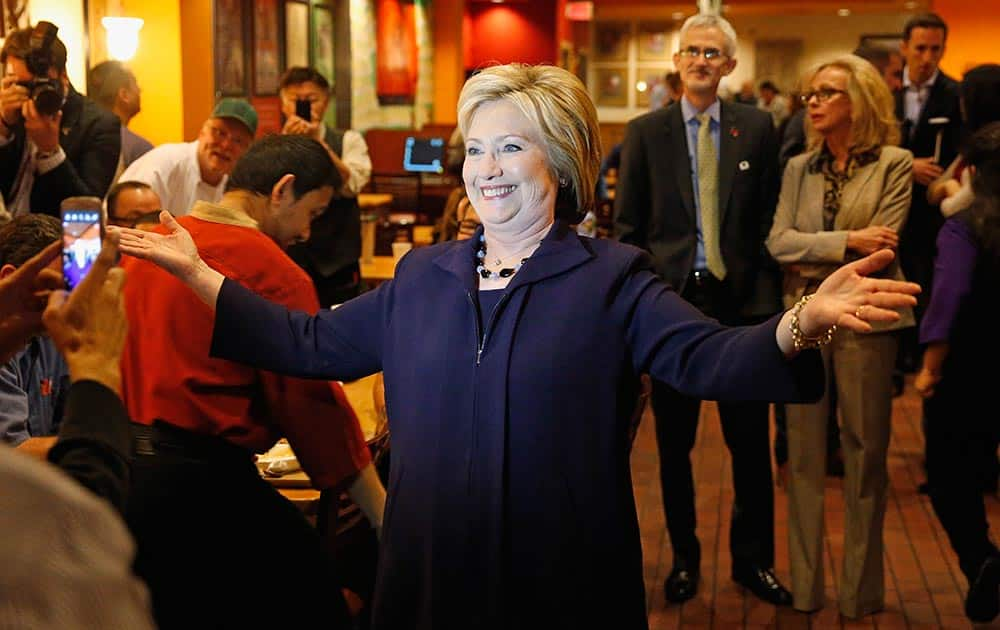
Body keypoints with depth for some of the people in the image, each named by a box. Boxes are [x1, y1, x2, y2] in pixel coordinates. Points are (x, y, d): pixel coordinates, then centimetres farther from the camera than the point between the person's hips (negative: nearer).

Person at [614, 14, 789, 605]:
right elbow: (627, 225, 3)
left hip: (742, 300, 0)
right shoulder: (645, 131, 2)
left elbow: (771, 217, 5)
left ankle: (753, 558, 24)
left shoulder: (758, 127, 4)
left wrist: (770, 293, 0)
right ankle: (685, 557, 26)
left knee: (751, 442, 8)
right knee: (674, 443, 10)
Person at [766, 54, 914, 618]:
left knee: (865, 451, 5)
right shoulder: (799, 169, 10)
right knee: (805, 454, 7)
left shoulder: (894, 164, -1)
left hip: (865, 320, -3)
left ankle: (862, 591, 17)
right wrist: (846, 241, -13)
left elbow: (881, 247, -11)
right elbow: (778, 242, -2)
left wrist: (813, 256, -7)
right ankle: (805, 586, 17)